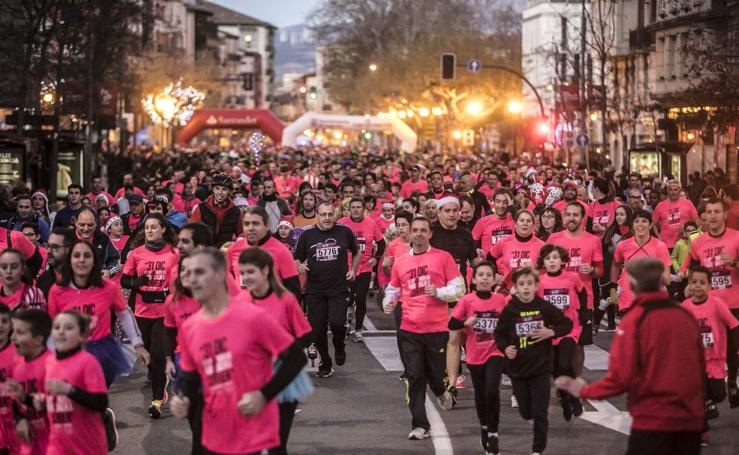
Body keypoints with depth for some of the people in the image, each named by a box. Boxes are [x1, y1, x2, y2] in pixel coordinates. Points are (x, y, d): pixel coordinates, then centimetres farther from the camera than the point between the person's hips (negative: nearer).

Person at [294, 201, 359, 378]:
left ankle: (339, 347, 12)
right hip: (315, 291, 2)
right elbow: (297, 259, 9)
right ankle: (325, 364, 25)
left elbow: (356, 253, 18)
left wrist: (352, 269, 4)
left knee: (337, 322, -21)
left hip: (339, 289, -1)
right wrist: (300, 266, -12)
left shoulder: (344, 232, 1)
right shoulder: (307, 235, 1)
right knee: (317, 331, 3)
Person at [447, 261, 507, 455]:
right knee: (480, 395, 15)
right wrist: (466, 323, -23)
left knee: (492, 391, -20)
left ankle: (493, 434, -5)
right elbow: (452, 326, -7)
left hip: (495, 353, -1)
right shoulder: (467, 301, -8)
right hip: (475, 356, 1)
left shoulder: (501, 301, -5)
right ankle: (484, 430, 40)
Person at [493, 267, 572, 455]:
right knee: (526, 413, 10)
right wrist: (505, 348, -12)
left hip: (541, 368, -1)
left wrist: (551, 332, -12)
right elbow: (499, 333, 5)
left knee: (539, 412, -1)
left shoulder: (544, 307, -6)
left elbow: (567, 324, 4)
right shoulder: (509, 310, -5)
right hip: (518, 369, 1)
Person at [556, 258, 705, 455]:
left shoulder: (635, 319, -10)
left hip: (653, 419, -5)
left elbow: (621, 377, -13)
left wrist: (584, 391, 1)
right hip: (689, 420, 5)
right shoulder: (687, 317, 5)